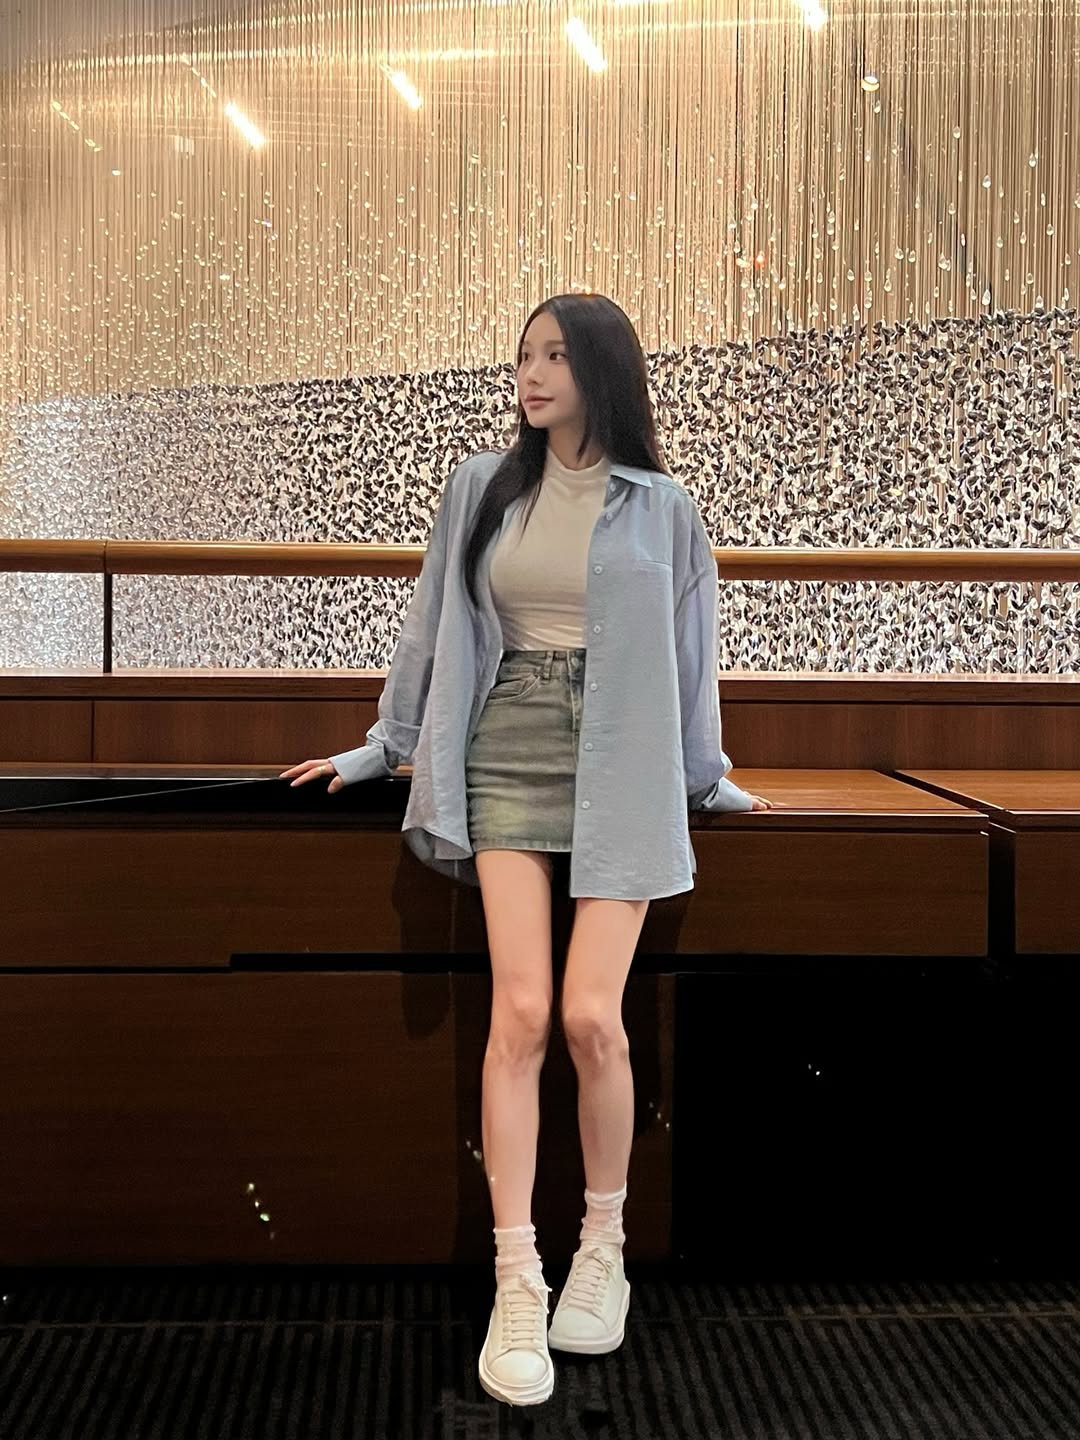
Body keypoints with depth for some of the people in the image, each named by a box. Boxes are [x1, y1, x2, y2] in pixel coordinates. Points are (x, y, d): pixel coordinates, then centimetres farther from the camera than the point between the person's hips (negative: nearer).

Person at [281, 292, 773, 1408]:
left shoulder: (659, 507, 6)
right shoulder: (482, 490, 10)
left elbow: (689, 651, 14)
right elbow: (434, 624, 17)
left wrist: (707, 776, 20)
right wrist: (383, 747, 21)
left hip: (622, 769, -1)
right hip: (508, 758, 1)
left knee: (591, 1016, -11)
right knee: (521, 1013, -12)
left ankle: (604, 1248, 14)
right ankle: (517, 1288, -4)